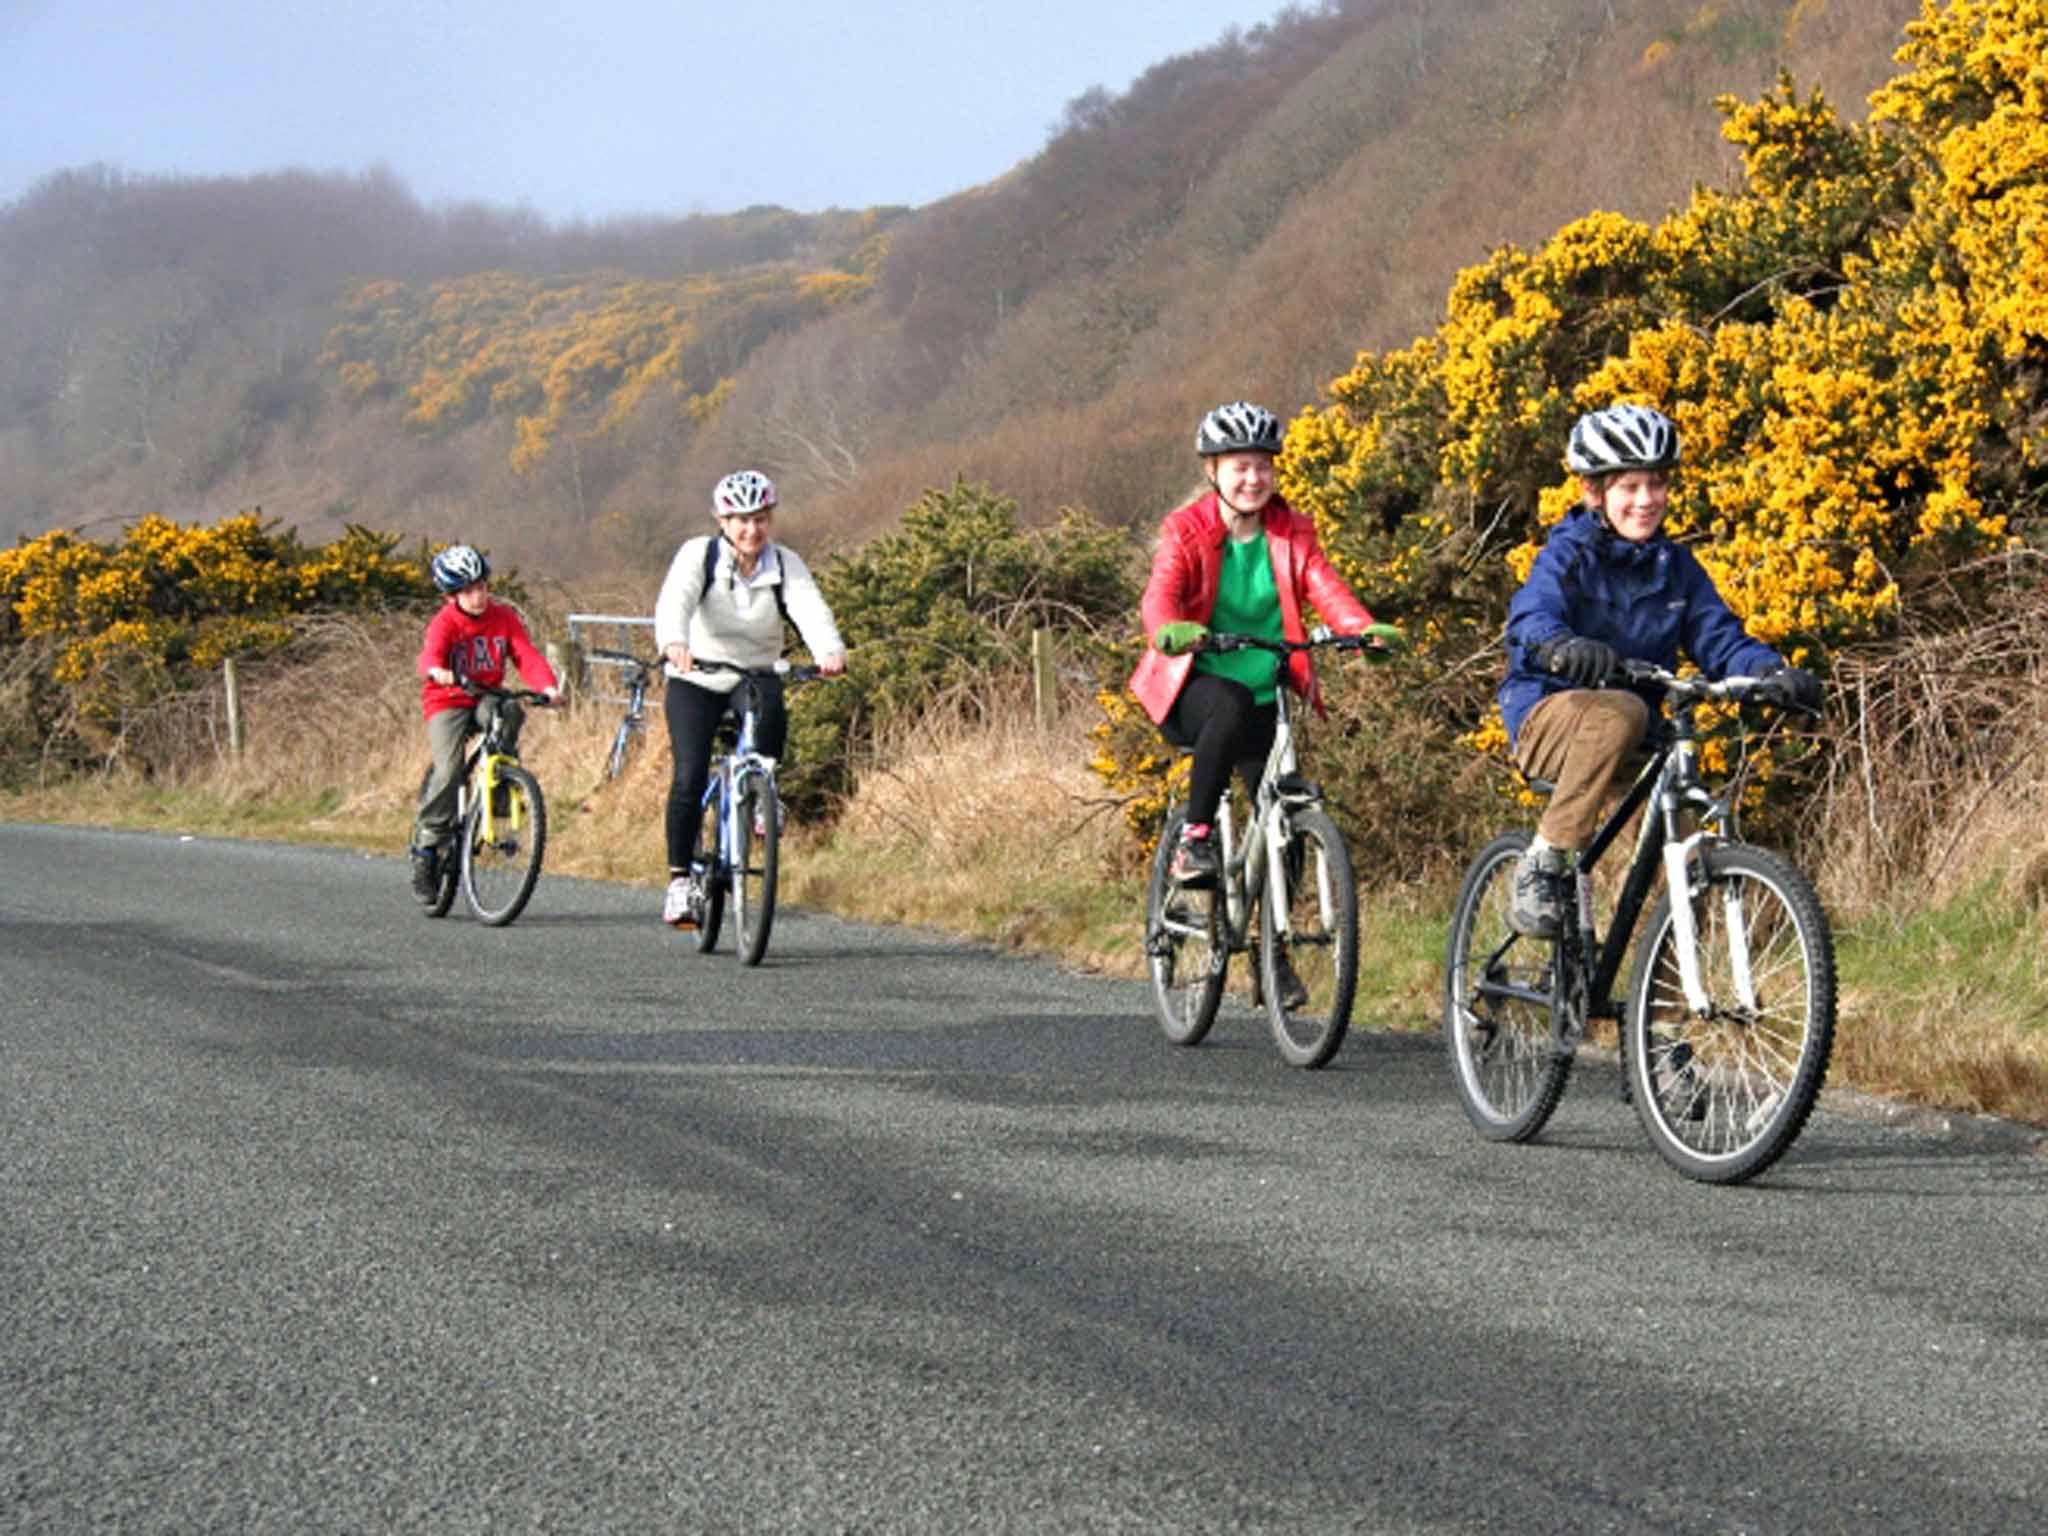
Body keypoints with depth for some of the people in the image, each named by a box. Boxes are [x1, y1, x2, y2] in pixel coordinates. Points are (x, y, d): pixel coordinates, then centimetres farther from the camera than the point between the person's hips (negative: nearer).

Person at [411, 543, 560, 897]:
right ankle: (427, 845, -9)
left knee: (509, 715, -32)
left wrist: (548, 686, -29)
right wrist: (436, 671, -55)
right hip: (448, 703, -3)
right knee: (449, 770, -23)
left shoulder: (504, 617, -1)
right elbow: (430, 655, -30)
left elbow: (527, 654, -10)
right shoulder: (445, 622, -12)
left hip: (486, 698, 3)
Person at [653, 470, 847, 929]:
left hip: (755, 676, 1)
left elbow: (810, 610, -25)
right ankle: (681, 877, -6)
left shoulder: (785, 565, -7)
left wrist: (831, 651, -46)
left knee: (772, 712, -34)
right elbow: (674, 601, -30)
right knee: (690, 777, -19)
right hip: (696, 682, -1)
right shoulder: (698, 555, -12)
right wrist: (674, 643, -52)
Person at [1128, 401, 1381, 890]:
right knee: (1232, 704, -38)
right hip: (1193, 690, -4)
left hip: (1263, 700, 4)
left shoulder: (1292, 534, 5)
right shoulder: (1187, 532, -4)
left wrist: (1365, 629, -33)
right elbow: (1160, 595, -21)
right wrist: (1170, 631, -45)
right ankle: (1194, 839, -30)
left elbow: (1326, 588, -11)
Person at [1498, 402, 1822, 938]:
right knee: (1619, 713, -38)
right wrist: (1563, 646, -50)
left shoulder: (1675, 566, 8)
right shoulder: (1568, 554, -7)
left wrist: (1774, 673, -21)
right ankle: (1540, 868, -30)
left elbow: (1718, 636, 0)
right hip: (1548, 716, -4)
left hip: (1634, 739, 5)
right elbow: (1530, 617, -26)